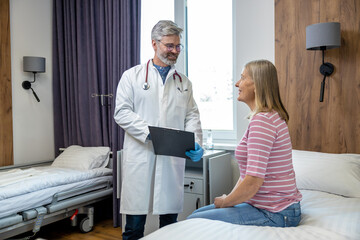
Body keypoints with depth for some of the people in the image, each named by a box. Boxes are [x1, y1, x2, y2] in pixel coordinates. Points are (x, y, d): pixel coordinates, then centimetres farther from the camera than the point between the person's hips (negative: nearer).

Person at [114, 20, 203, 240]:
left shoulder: (184, 82, 16)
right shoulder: (133, 76, 6)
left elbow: (192, 116, 10)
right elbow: (122, 112, -2)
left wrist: (196, 143, -8)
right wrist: (149, 133, -17)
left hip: (174, 158, 3)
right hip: (140, 156, -2)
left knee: (170, 221, 11)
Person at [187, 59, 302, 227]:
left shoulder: (261, 120, -23)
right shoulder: (269, 116, 12)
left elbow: (253, 182, -27)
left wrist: (224, 202, -10)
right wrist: (229, 197, 5)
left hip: (274, 214, -10)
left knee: (192, 221, -13)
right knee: (196, 213, 12)